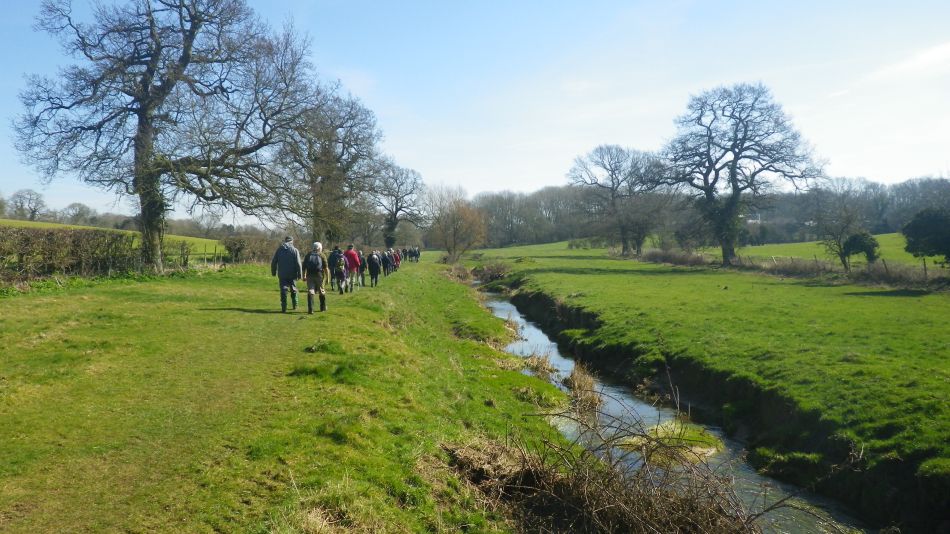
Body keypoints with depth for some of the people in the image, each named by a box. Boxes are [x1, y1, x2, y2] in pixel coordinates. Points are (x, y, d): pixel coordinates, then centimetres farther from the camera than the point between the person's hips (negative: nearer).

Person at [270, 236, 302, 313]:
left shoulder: (279, 249, 5)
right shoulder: (294, 250, -4)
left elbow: (273, 262, 7)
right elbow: (298, 264, -10)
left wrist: (273, 272, 17)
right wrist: (300, 274, -7)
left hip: (282, 275, 1)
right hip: (292, 274, -1)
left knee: (283, 290, 1)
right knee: (293, 289, 16)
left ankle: (284, 307, -7)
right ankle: (295, 305, 24)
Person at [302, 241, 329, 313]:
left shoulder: (308, 255, 10)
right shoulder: (322, 255, 2)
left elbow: (304, 266, 6)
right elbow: (326, 267, -5)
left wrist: (304, 275, 10)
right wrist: (327, 277, -2)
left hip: (310, 275, 2)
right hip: (319, 275, -1)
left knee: (310, 292, -2)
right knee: (322, 292, 15)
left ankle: (310, 309, -14)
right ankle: (323, 307, 26)